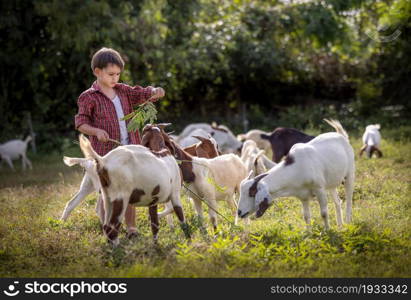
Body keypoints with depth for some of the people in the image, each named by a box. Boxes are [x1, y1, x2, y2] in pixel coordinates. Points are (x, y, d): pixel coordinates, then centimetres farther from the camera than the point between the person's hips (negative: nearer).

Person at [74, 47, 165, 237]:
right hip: (105, 153, -5)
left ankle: (131, 227, 15)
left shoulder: (124, 91, 11)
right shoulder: (88, 97, -5)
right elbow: (80, 123, -7)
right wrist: (97, 131, -25)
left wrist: (155, 91, -12)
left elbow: (144, 94, 12)